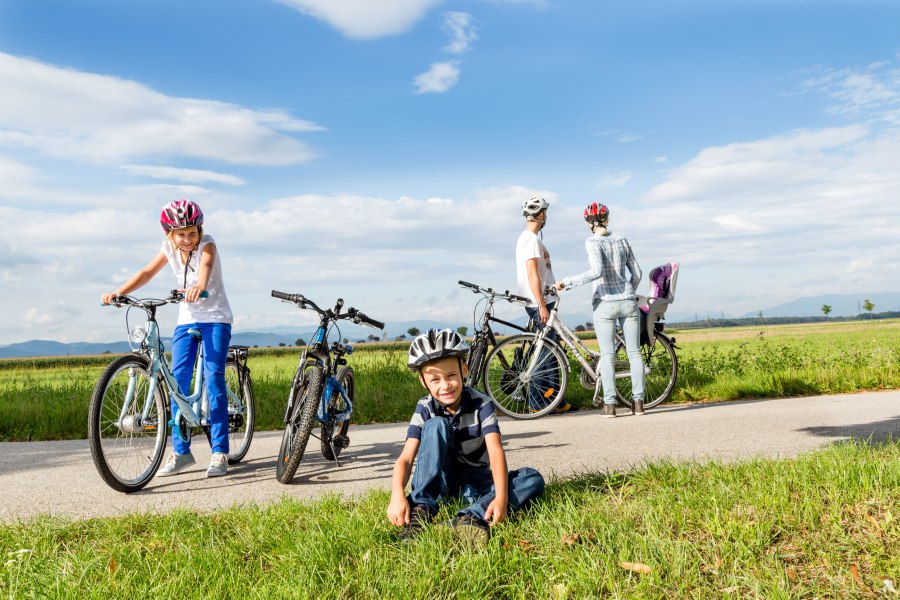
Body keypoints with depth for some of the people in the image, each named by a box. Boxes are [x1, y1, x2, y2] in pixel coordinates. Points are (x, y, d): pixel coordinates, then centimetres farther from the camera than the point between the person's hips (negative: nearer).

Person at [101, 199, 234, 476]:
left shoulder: (207, 244, -15)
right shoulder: (169, 246, 1)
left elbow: (206, 265, -37)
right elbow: (147, 272, 2)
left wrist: (200, 286, -58)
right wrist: (118, 293, -12)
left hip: (215, 317, -5)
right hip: (186, 319, 5)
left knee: (213, 378, -13)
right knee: (178, 381, -1)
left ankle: (220, 453, -7)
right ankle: (181, 452, 9)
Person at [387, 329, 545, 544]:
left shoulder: (481, 404, -13)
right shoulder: (426, 409, -10)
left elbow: (495, 451, -25)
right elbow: (406, 458, -19)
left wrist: (501, 497, -41)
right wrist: (397, 495, -39)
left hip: (476, 482, 1)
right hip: (439, 481, -1)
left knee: (534, 479, -24)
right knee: (436, 425, -26)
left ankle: (471, 517, -43)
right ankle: (421, 508, -31)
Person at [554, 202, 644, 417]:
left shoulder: (592, 242, -7)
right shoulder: (622, 240, 9)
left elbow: (596, 271, -22)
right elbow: (636, 273, 11)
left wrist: (567, 282, -17)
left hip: (605, 303, -4)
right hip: (628, 302, 4)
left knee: (607, 354, 1)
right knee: (634, 352, 8)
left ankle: (609, 404, 1)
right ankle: (638, 401, 8)